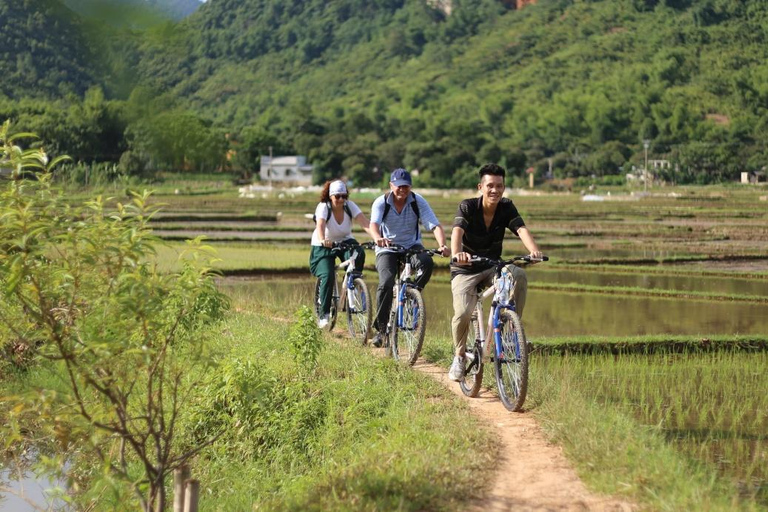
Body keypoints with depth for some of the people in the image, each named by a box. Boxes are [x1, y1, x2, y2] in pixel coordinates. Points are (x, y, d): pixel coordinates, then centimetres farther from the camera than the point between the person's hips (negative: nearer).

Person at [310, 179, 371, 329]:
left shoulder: (350, 206, -13)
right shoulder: (323, 207, -21)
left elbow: (365, 223, -27)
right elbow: (320, 225, -40)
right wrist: (323, 240, -61)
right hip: (323, 247, -2)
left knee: (359, 254, -32)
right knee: (327, 277, -23)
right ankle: (324, 315, -12)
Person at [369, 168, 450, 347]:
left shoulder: (418, 202, -10)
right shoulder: (381, 203, -12)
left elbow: (435, 225, -20)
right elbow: (374, 224, -31)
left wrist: (442, 245, -40)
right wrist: (378, 238, -55)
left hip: (412, 246, 1)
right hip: (387, 249, -1)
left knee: (427, 262, -33)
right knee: (386, 283, -23)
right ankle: (380, 328, -8)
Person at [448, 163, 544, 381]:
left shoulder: (506, 207, -7)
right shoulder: (468, 207, -16)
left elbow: (521, 230, -23)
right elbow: (457, 232, -34)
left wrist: (534, 250, -45)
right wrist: (456, 254, -56)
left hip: (492, 267, 3)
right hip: (466, 270, -3)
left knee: (519, 275, -29)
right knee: (463, 313, -25)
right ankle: (460, 356, 3)